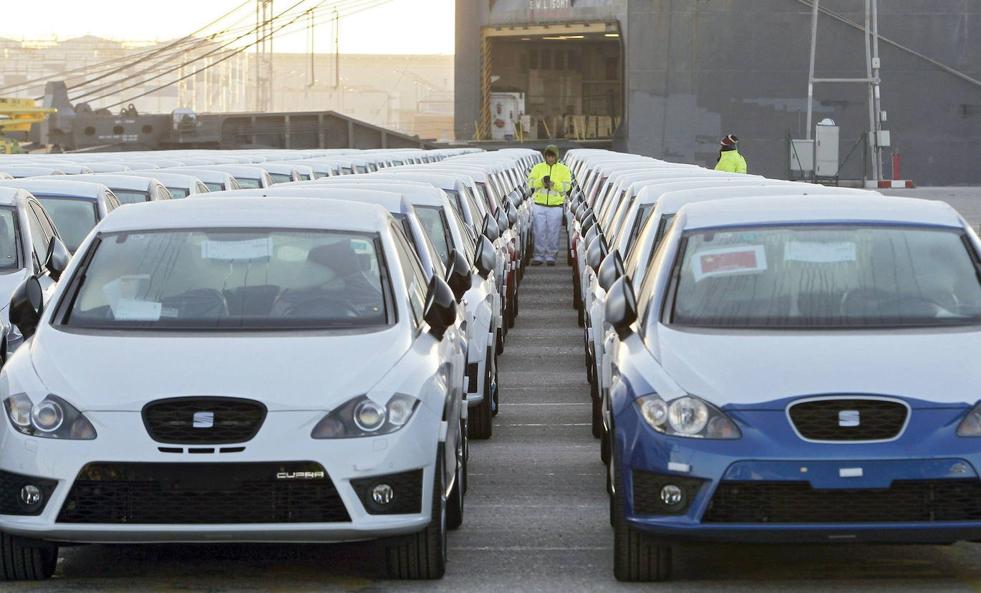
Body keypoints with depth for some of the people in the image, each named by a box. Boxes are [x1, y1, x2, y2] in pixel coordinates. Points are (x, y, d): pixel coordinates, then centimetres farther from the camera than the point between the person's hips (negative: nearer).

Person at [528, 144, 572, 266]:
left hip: (556, 206, -1)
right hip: (540, 205, 1)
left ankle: (550, 256, 10)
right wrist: (542, 181, -27)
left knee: (553, 232, 1)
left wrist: (553, 184, -27)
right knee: (539, 232, 1)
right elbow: (531, 182, -8)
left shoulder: (564, 170, 0)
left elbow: (567, 186, -11)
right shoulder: (538, 168, 4)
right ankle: (539, 257, 8)